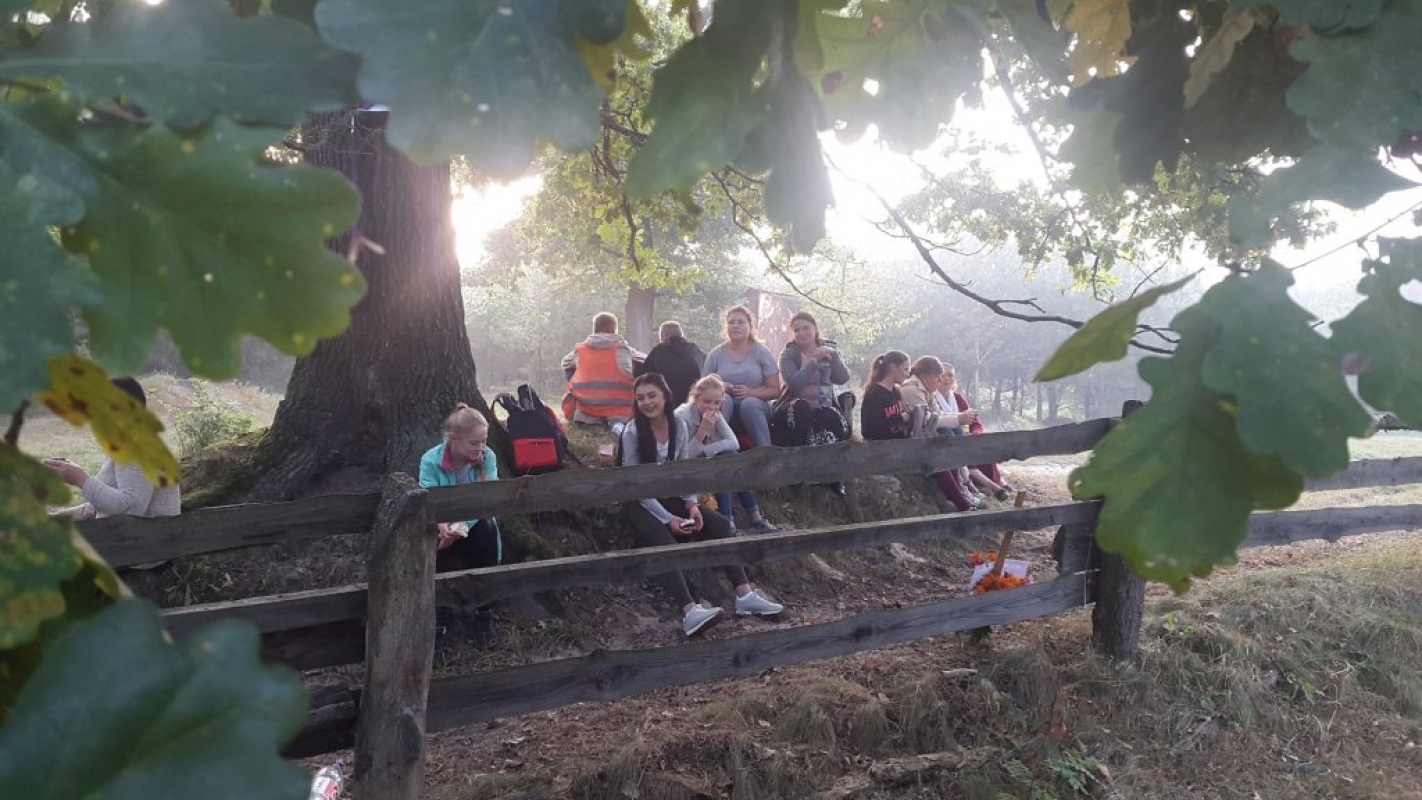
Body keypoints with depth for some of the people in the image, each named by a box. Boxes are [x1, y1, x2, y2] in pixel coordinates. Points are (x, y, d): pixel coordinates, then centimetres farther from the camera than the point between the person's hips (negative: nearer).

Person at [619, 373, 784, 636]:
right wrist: (667, 518, -22)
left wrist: (691, 504, -13)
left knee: (719, 524, -15)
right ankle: (690, 611, -48)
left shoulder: (679, 426, 0)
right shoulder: (632, 432, -15)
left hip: (670, 496, 5)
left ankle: (744, 595, -21)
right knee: (664, 542, -33)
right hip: (639, 502, -5)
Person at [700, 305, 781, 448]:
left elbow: (775, 390, -1)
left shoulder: (762, 352, 1)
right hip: (725, 407, 1)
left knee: (749, 403, -35)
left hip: (755, 406, -1)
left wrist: (751, 392, -19)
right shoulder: (716, 354, 5)